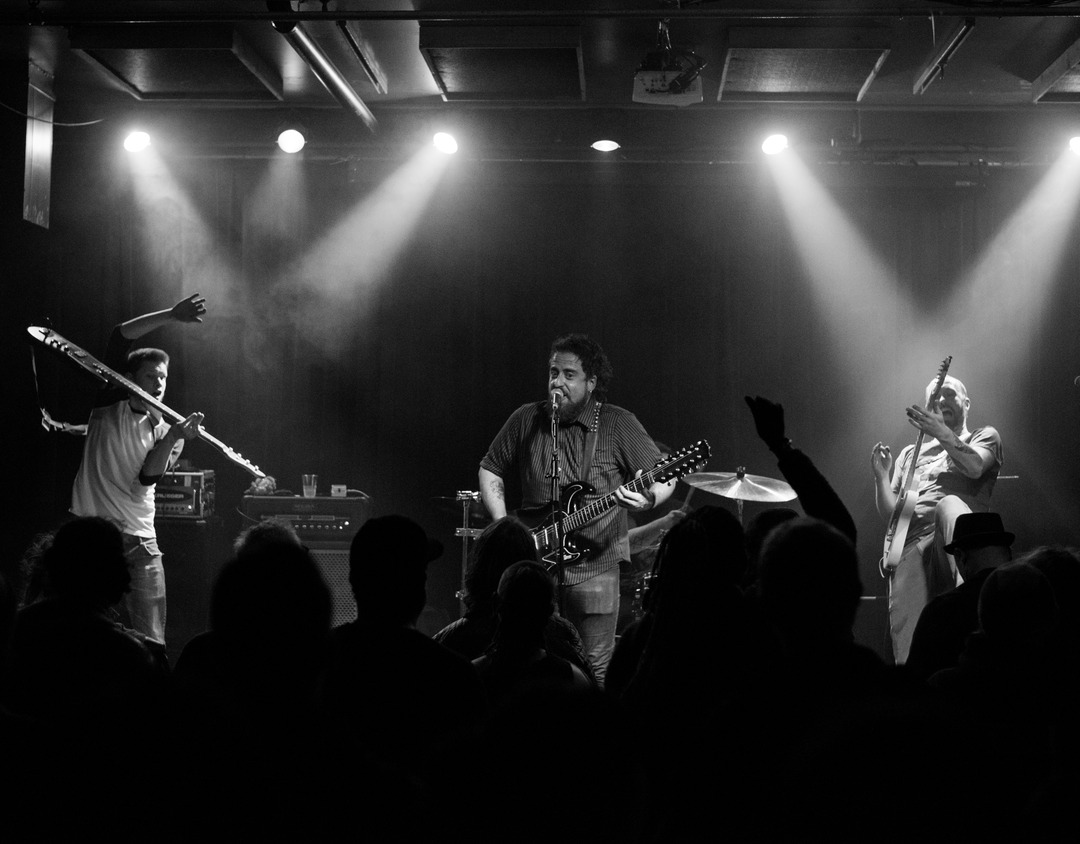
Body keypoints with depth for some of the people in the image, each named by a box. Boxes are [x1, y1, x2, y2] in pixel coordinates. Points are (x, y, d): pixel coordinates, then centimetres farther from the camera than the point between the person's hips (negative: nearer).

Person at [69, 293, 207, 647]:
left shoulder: (165, 433, 11)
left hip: (137, 541, 1)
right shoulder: (111, 403, 7)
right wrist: (171, 315, -12)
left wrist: (173, 437, -22)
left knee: (151, 643, -5)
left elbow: (146, 479, -8)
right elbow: (120, 336, -4)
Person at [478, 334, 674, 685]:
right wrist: (502, 523, 2)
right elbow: (490, 469, 16)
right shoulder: (525, 420, 6)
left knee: (595, 675, -1)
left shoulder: (618, 424, -1)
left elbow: (664, 478, -1)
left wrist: (647, 499, -24)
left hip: (594, 567, -2)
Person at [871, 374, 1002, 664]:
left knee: (949, 505, -40)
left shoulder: (984, 436, 22)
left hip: (956, 541, -3)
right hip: (909, 545, 3)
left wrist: (942, 434, -18)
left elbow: (974, 467, -3)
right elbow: (889, 512, 24)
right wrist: (881, 477, 7)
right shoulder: (910, 454, 31)